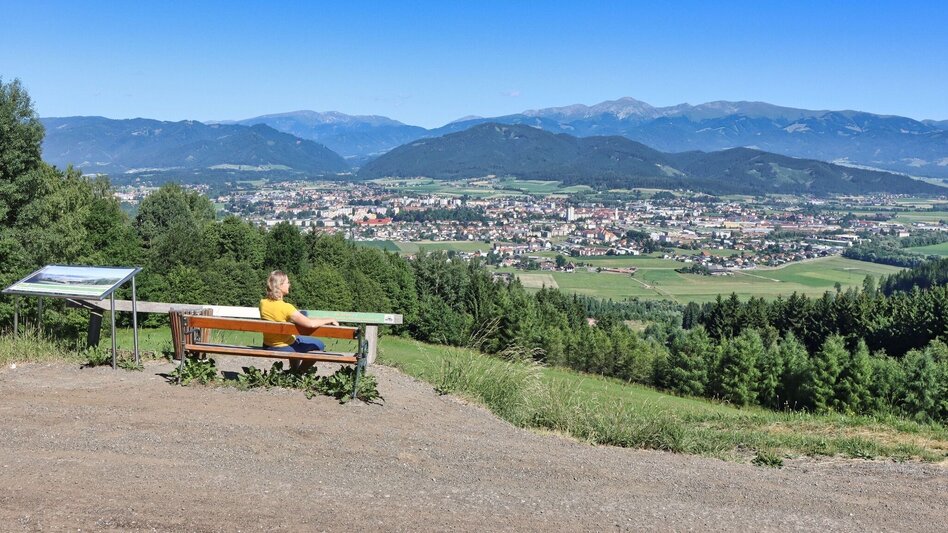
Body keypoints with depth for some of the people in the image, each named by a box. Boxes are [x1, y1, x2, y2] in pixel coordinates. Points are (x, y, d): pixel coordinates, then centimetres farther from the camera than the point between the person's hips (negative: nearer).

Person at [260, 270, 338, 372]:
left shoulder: (263, 303, -9)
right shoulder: (285, 307, -30)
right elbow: (310, 324, -30)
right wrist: (329, 320, -17)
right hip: (285, 348, -7)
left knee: (297, 337, 35)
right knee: (319, 345, 10)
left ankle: (294, 370, 41)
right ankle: (299, 372, 16)